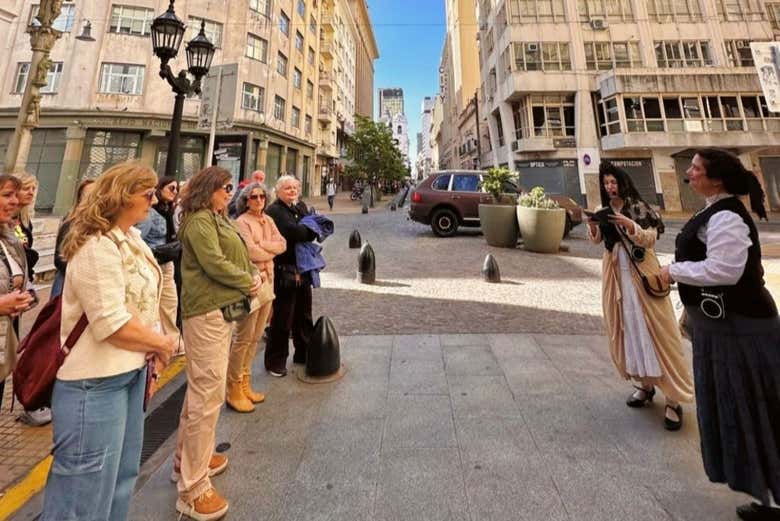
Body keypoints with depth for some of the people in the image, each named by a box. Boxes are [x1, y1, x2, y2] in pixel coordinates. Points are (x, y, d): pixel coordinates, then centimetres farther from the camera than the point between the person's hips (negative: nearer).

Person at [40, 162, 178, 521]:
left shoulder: (131, 238, 8)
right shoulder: (98, 247, -21)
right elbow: (113, 325, -26)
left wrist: (152, 349, 4)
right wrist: (162, 344, -11)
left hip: (129, 371, 9)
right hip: (96, 381, -9)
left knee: (122, 474, 24)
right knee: (86, 486, 8)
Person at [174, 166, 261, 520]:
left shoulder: (219, 220, 19)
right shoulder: (199, 220, -11)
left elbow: (238, 256, 15)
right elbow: (214, 264, -21)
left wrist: (253, 276, -3)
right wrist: (248, 283, -8)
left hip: (221, 309, 11)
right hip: (207, 312, -11)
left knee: (202, 389, 20)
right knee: (207, 394, -7)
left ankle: (189, 458, 37)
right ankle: (193, 489, 5)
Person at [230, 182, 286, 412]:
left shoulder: (268, 220, 13)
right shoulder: (242, 222, -8)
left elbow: (282, 244, 3)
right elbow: (251, 252, -18)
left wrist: (262, 245, -11)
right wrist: (272, 250, -3)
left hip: (268, 281, 7)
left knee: (256, 336, 14)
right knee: (244, 337, 0)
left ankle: (245, 383, 27)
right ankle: (233, 388, 15)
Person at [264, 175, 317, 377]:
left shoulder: (301, 206, 13)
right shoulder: (274, 210, -10)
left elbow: (309, 232, 6)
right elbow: (294, 232, -25)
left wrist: (304, 231, -15)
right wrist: (312, 227, -8)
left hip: (303, 269, 7)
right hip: (284, 271, -7)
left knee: (304, 316, 19)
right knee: (282, 320, 2)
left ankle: (303, 353, 35)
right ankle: (276, 361, 19)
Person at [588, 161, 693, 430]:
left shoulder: (639, 207, -3)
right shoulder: (604, 211, 9)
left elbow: (650, 239, -10)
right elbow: (597, 239, 0)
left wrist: (630, 225, -26)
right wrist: (592, 227, -20)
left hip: (641, 273, -4)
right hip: (616, 275, 4)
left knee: (654, 331, -2)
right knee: (627, 330, 7)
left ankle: (673, 398, 6)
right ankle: (645, 384, 23)